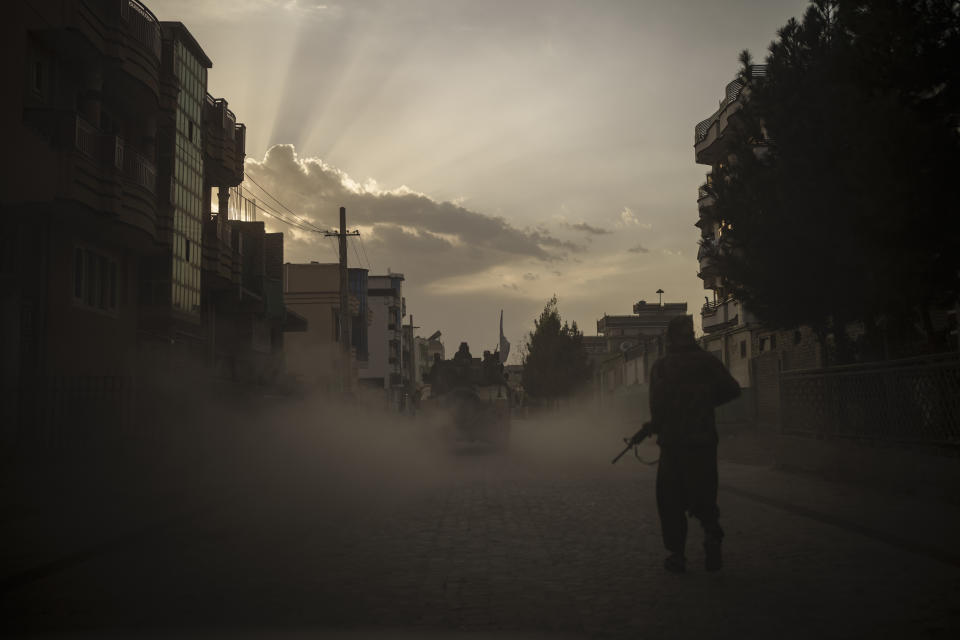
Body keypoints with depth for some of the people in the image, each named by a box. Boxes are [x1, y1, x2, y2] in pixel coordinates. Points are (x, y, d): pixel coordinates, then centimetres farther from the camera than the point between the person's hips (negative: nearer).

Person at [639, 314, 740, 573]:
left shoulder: (660, 366, -5)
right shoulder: (707, 362, 1)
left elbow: (657, 403, -11)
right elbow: (732, 390, 4)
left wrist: (655, 426, 5)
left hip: (672, 442, -2)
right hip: (703, 441, 2)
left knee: (671, 501, 8)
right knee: (704, 496, 14)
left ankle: (676, 554, 7)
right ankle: (712, 538, -8)